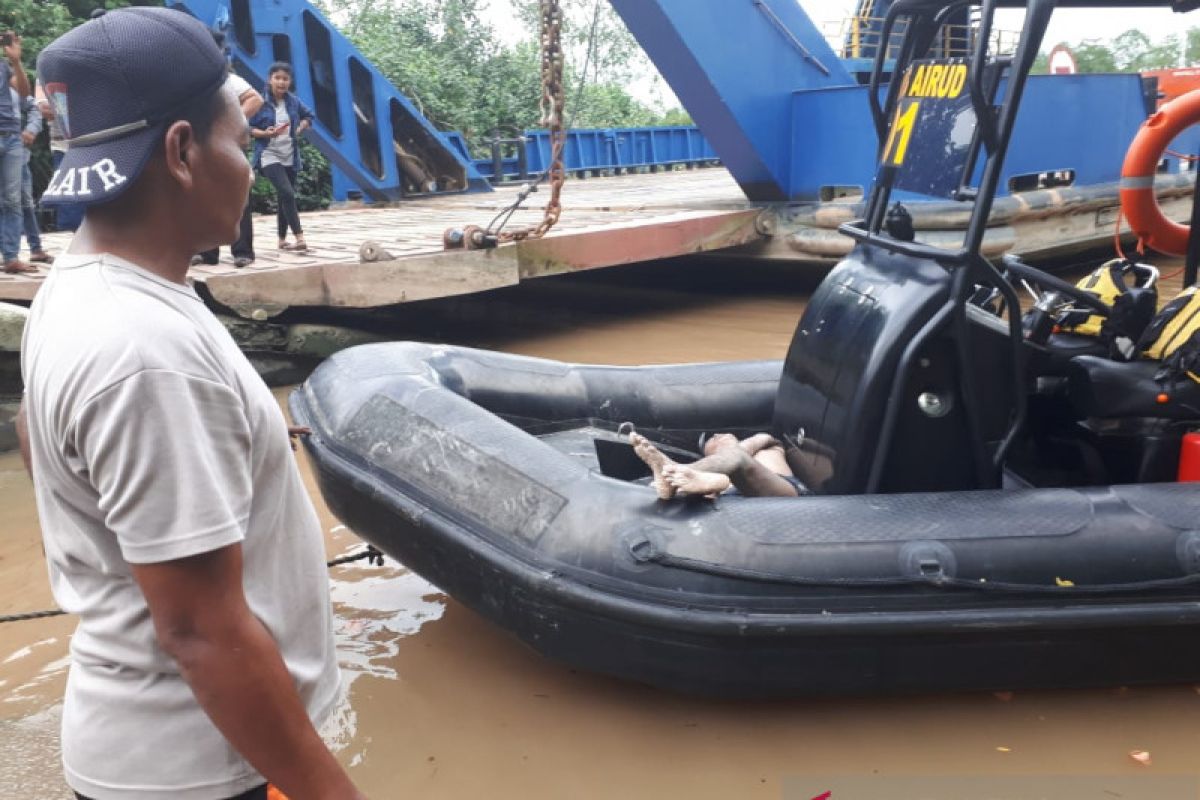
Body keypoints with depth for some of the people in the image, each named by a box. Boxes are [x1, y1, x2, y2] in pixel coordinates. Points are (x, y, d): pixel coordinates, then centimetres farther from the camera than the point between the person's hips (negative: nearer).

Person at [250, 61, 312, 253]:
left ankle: (282, 240, 25)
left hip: (290, 157, 5)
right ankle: (300, 238, -22)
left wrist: (299, 130, 5)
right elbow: (248, 128, -6)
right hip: (269, 155, -5)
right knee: (287, 194, -21)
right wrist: (266, 133, -22)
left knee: (284, 198, 12)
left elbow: (308, 116, 22)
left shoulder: (293, 101, 3)